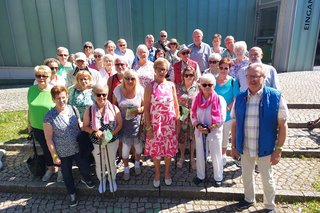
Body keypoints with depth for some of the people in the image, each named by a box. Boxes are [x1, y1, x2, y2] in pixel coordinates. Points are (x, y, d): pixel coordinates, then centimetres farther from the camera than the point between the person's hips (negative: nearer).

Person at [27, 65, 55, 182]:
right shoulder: (31, 90, -4)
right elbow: (30, 108, 7)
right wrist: (29, 124, 12)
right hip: (37, 128, 4)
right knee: (45, 149, 21)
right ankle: (50, 168, 44)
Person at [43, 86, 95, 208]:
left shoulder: (73, 109, -8)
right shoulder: (49, 116, -17)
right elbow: (49, 138, -11)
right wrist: (54, 156, -9)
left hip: (78, 149, 2)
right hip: (63, 153, -2)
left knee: (85, 168, 18)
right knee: (67, 174, 18)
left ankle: (86, 179, 54)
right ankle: (72, 194, 46)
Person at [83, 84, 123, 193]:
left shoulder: (114, 108, -13)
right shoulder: (89, 111, -12)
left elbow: (120, 124, -7)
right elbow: (85, 126, -3)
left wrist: (111, 134, -21)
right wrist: (94, 132, -22)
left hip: (112, 141, 0)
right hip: (96, 143, 1)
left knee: (111, 162, 20)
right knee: (99, 164, 21)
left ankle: (112, 180, 48)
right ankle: (102, 181, 49)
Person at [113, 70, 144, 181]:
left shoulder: (140, 90, -9)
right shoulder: (118, 90, -8)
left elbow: (145, 105, 2)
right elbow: (114, 105, 3)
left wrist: (140, 110, -19)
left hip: (136, 122, 1)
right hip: (123, 123, 0)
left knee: (138, 145, 12)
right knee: (125, 147, 5)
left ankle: (137, 164, 44)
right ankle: (126, 169, 33)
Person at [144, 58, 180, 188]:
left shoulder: (171, 85, 0)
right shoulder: (150, 87, -6)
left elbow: (176, 106, 5)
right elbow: (146, 108, -6)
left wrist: (178, 123, 3)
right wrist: (148, 127, -9)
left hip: (170, 123, 2)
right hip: (155, 123, -1)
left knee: (169, 148, 12)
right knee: (155, 149, 10)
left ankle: (167, 172, 36)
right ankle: (157, 173, 34)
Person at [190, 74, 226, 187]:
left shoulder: (219, 99, -10)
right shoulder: (197, 99, 0)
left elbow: (221, 118, -12)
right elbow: (192, 115, 2)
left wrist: (209, 128, -18)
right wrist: (198, 126, -15)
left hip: (215, 131, -3)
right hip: (199, 131, 3)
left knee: (216, 155, 8)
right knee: (200, 154, 15)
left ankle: (218, 177, 29)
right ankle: (200, 176, 34)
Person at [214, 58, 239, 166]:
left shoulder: (233, 82, -7)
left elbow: (236, 98, -9)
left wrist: (228, 108, -22)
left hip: (227, 114, -1)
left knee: (225, 135, 15)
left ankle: (223, 155, 36)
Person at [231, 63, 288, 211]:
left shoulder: (275, 97, -14)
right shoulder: (239, 98, -4)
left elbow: (283, 125, -10)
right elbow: (234, 124, 2)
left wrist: (278, 150, -11)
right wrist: (234, 146, 3)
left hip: (265, 149, -3)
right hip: (244, 148, 3)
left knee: (267, 179, 18)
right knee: (246, 176, 22)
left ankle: (270, 206, 43)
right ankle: (249, 199, 49)